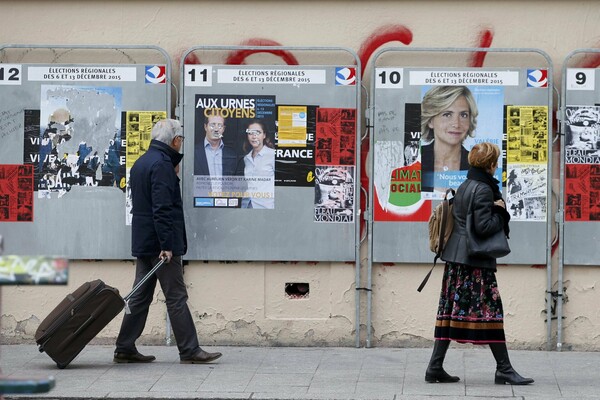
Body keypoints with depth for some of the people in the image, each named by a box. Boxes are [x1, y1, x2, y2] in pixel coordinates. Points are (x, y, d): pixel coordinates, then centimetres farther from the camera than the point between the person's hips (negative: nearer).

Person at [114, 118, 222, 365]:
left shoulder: (142, 162, 16)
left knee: (140, 297, 10)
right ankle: (189, 351, -2)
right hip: (160, 242, -9)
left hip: (143, 242, 9)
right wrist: (167, 245, -23)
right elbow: (162, 208, -22)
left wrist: (174, 173, 21)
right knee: (176, 298, -5)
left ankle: (125, 349, 10)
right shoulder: (162, 164, -15)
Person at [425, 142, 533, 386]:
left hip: (455, 257, 9)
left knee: (452, 310, 8)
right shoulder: (483, 189, -13)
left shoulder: (463, 187, 15)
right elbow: (483, 227, -20)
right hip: (476, 260, -9)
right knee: (490, 310, -4)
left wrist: (497, 209, 12)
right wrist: (500, 214, -4)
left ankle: (435, 367, 6)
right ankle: (504, 369, -1)